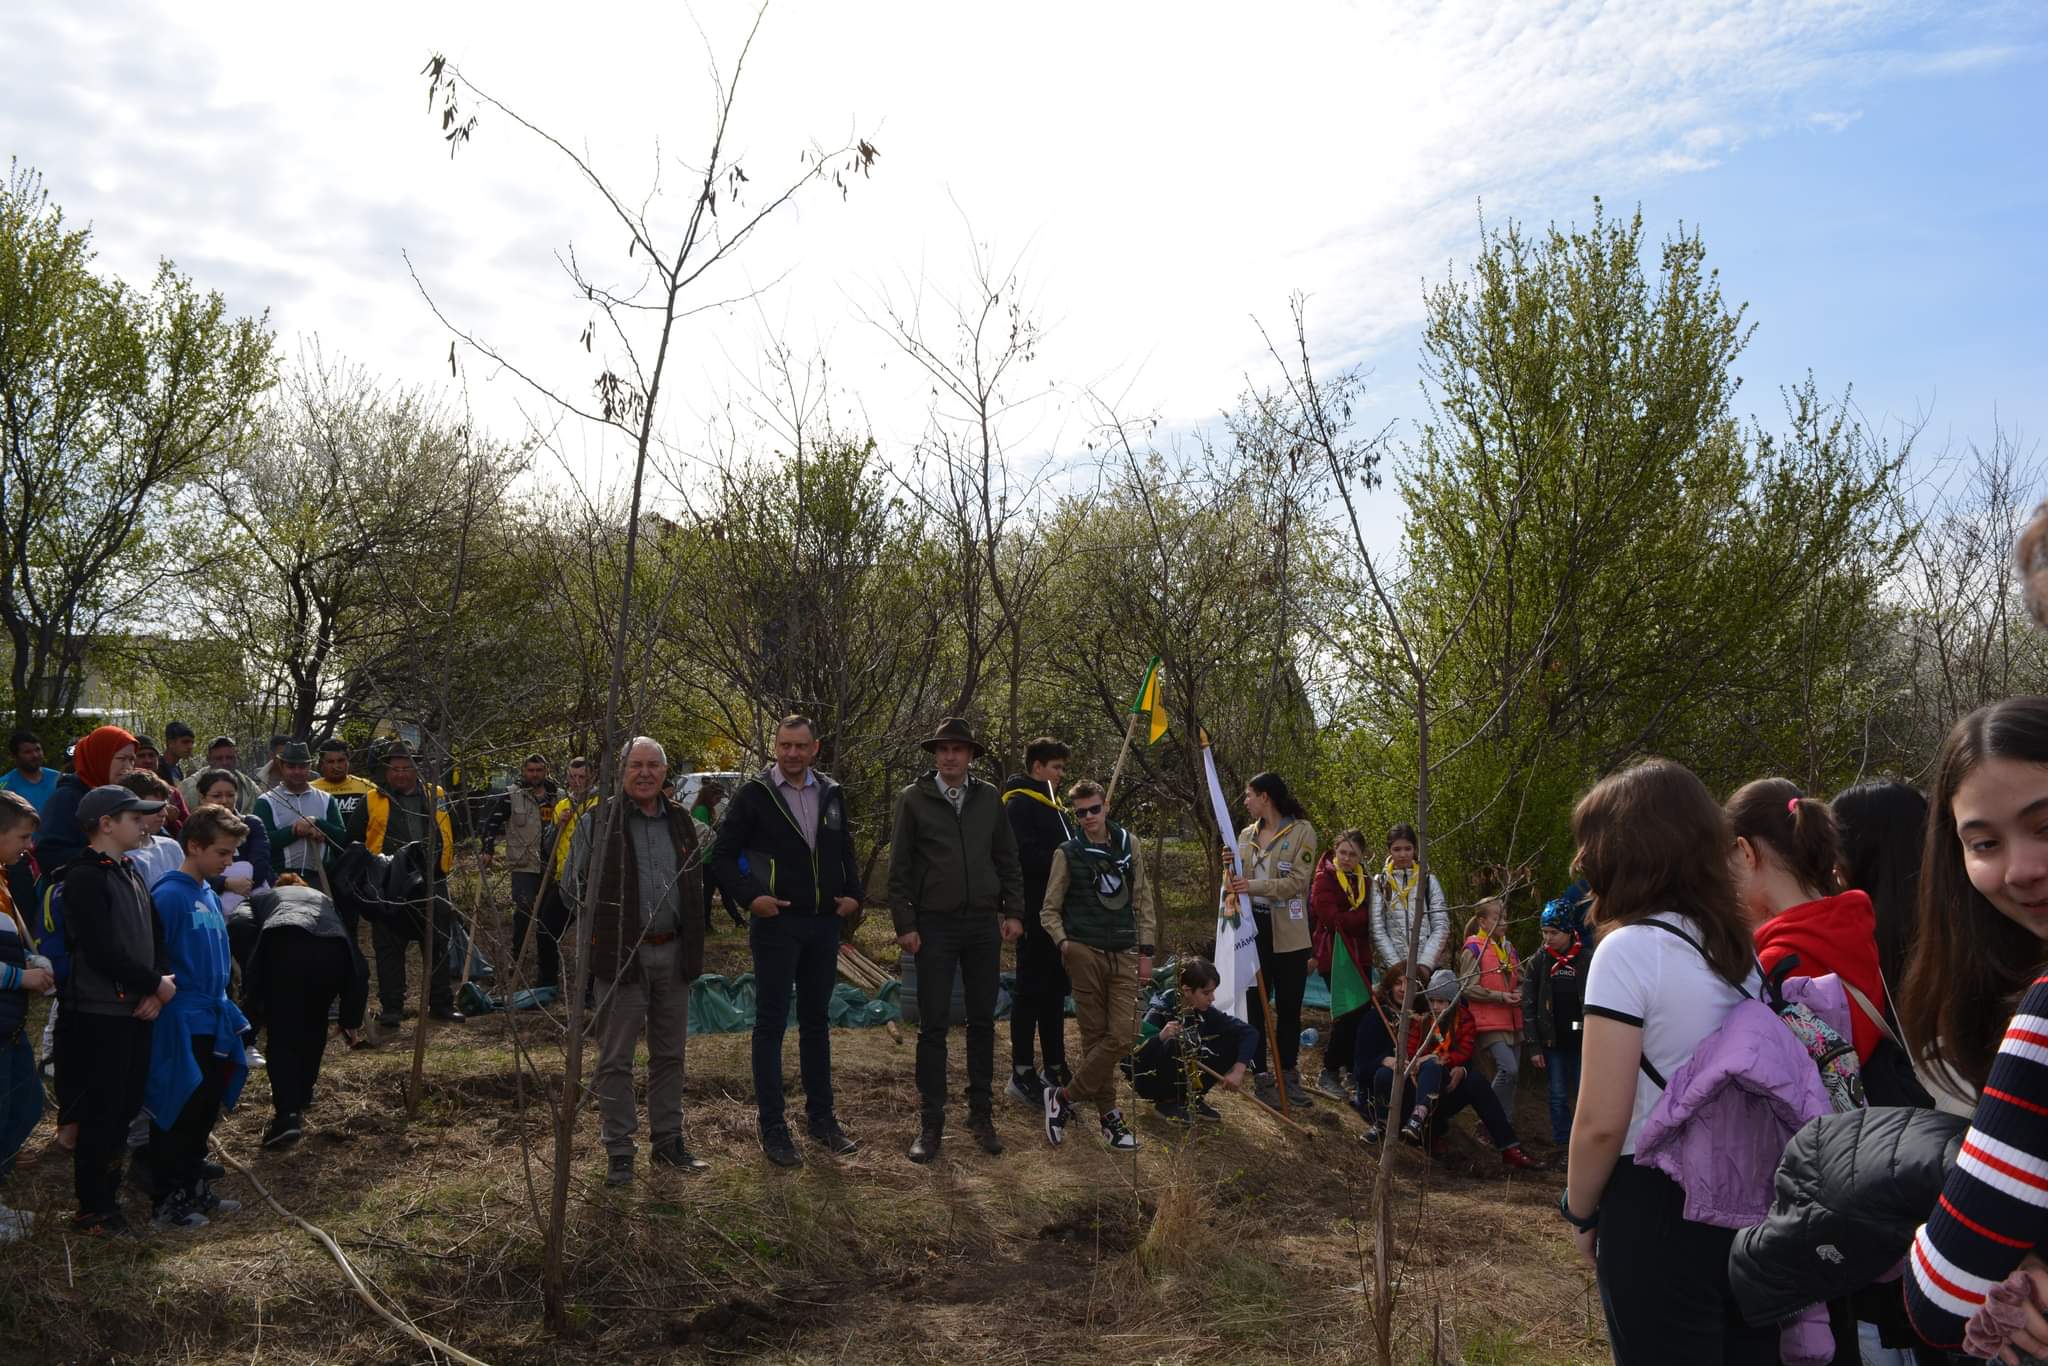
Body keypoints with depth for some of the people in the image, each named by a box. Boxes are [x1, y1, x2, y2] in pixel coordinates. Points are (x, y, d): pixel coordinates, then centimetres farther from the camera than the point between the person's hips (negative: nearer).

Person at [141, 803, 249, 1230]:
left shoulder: (210, 896, 11)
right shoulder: (169, 895, -17)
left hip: (212, 1022, 9)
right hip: (181, 1026, -9)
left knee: (205, 1113, 16)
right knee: (177, 1115, 1)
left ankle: (194, 1190, 28)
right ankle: (169, 1203, 12)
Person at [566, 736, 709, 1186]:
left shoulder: (681, 823, 11)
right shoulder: (597, 822, -4)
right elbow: (574, 886, 1)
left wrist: (692, 943, 13)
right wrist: (604, 920, -7)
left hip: (672, 953, 5)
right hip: (621, 954, -4)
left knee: (669, 1053, 13)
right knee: (616, 1059, 2)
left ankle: (668, 1140, 24)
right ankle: (619, 1152, 11)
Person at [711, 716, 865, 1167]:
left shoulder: (831, 794, 8)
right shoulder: (754, 794, -6)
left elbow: (845, 851, 19)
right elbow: (723, 857, -4)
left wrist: (853, 894, 4)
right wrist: (751, 896, -17)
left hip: (824, 925, 5)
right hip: (776, 923, -5)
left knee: (816, 1022, 13)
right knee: (771, 1024, 2)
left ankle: (821, 1117, 24)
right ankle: (772, 1127, 9)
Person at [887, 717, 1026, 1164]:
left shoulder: (989, 799, 8)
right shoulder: (913, 799, -1)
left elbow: (1008, 860, 12)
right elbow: (899, 868, -1)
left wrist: (1013, 912, 4)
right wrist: (905, 924, -7)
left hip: (984, 925, 3)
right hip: (934, 925, -3)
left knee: (983, 1021, 9)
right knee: (933, 1024, 1)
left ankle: (981, 1115, 20)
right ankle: (930, 1123, 9)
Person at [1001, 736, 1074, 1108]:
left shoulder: (1052, 805, 20)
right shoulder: (1020, 804, -10)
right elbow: (1025, 854, -23)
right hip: (1036, 912, -10)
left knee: (1055, 989, 14)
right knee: (1031, 989, -5)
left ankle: (1054, 1068, 22)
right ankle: (1022, 1074, 1)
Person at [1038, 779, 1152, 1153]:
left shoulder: (1127, 844, 8)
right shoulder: (1068, 854, 0)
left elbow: (1142, 899, 12)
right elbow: (1049, 910, 4)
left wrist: (1146, 951, 8)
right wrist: (1063, 942, -13)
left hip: (1125, 956, 3)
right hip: (1086, 954, -3)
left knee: (1122, 1036, -8)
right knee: (1096, 1036, 0)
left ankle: (1064, 1097, 3)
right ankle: (1108, 1114, 13)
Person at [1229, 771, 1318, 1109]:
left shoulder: (1301, 831, -5)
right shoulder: (1246, 835, 10)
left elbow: (1297, 881, -15)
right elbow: (1239, 882, 12)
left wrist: (1253, 885, -24)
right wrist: (1231, 872, -10)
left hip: (1288, 934, -3)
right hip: (1253, 929, 3)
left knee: (1289, 1007, 7)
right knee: (1256, 1005, 5)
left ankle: (1288, 1075, 21)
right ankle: (1261, 1076, 14)